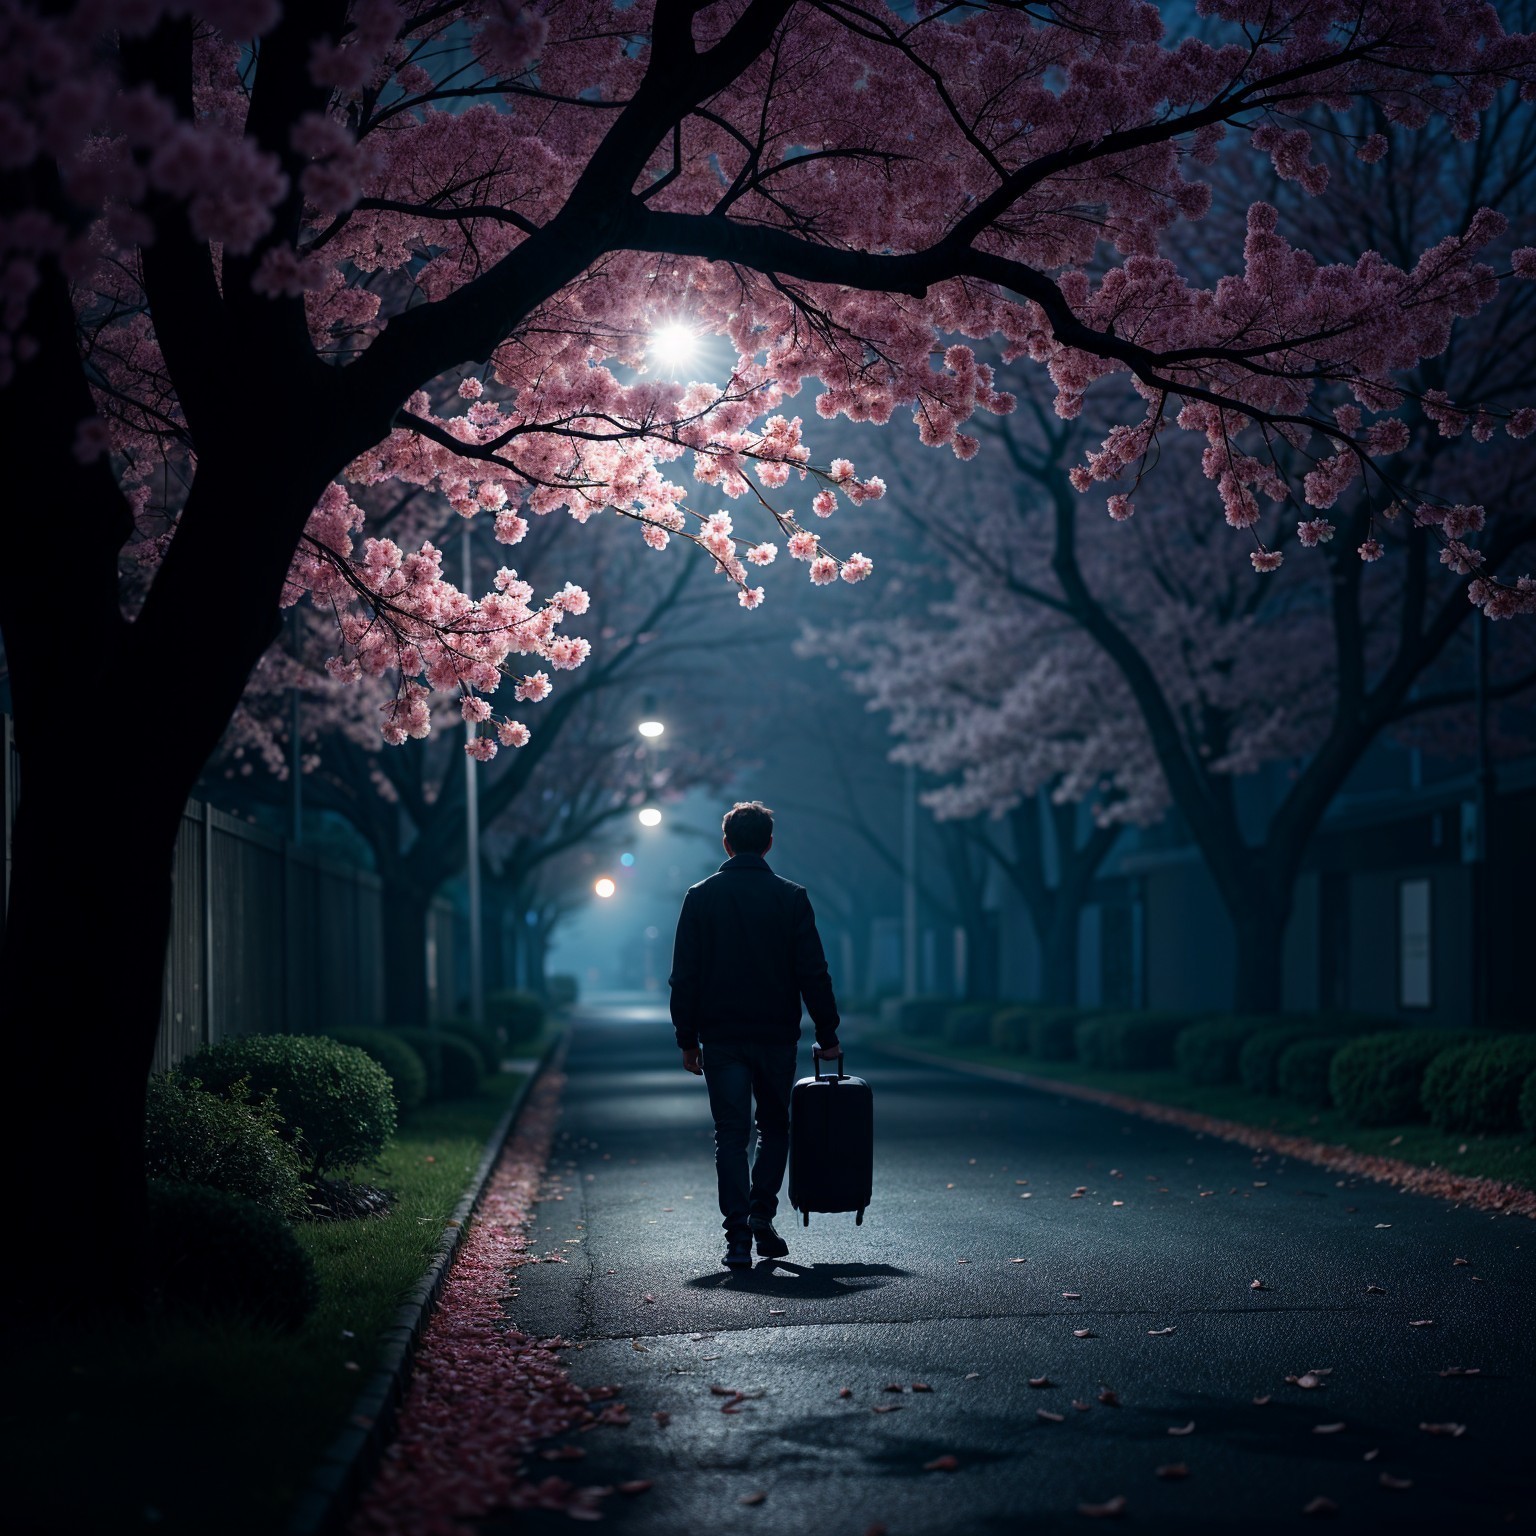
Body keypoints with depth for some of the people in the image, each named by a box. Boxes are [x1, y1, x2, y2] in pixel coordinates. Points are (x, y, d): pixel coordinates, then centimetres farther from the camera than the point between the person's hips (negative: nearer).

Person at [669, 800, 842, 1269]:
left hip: (721, 1037, 0)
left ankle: (738, 1238, -5)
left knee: (731, 1134, 3)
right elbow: (813, 974, -2)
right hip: (777, 1035, 0)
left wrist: (687, 1037, 7)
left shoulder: (701, 896, 0)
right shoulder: (791, 897, -1)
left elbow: (684, 975, 0)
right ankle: (761, 1213, 3)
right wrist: (827, 1035, 4)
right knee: (775, 1127, 18)